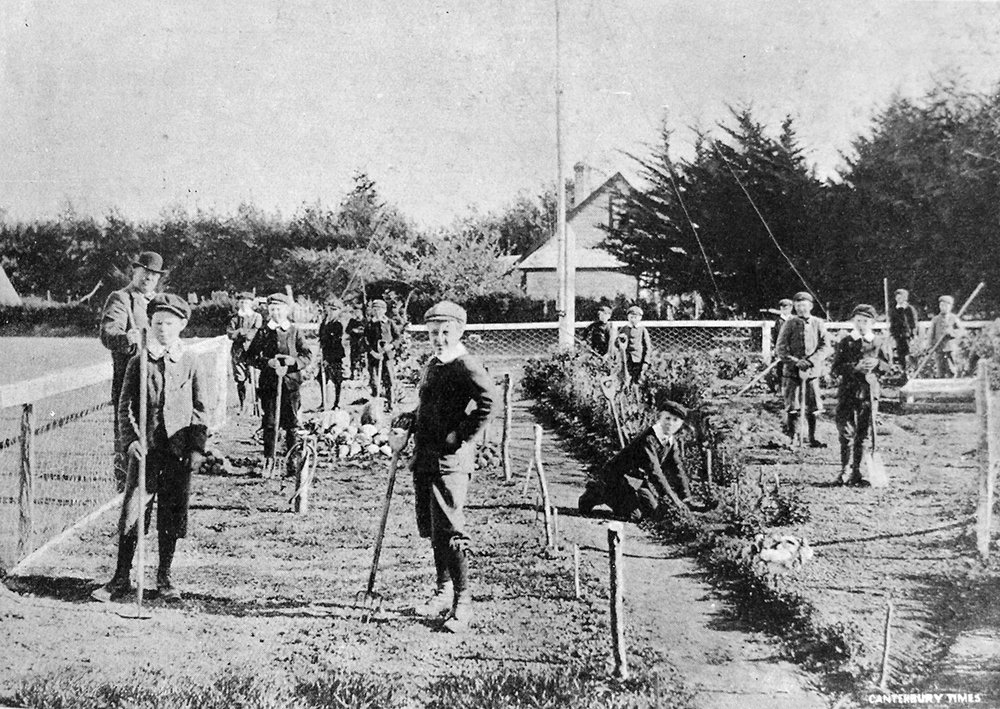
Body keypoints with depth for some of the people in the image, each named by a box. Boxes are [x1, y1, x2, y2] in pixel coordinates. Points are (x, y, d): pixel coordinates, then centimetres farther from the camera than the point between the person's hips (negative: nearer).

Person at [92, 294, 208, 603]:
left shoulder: (189, 363, 3)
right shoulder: (139, 362, 3)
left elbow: (200, 410, 6)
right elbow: (125, 406, 5)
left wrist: (198, 448, 0)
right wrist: (130, 440, -8)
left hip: (179, 452, 0)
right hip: (145, 449, 0)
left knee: (172, 517, 6)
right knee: (132, 512, -3)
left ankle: (164, 577, 20)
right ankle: (121, 578, 7)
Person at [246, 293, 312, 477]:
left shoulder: (295, 332, 6)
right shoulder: (263, 332, 7)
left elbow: (308, 356, 3)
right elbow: (251, 355, 4)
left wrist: (292, 361, -16)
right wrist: (268, 362, -12)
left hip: (291, 381, -1)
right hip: (268, 383, 1)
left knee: (291, 424, 1)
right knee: (269, 423, -1)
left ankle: (293, 460, 11)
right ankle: (269, 462, 3)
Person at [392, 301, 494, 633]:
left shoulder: (465, 366, -12)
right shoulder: (432, 366, 16)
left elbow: (487, 401, -28)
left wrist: (461, 436, -22)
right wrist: (411, 420, 12)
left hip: (450, 461, -9)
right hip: (424, 458, 9)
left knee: (448, 531, -9)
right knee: (430, 529, 15)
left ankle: (462, 602, -1)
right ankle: (444, 591, 28)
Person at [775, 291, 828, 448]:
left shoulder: (818, 324, 6)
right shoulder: (789, 324, 2)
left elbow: (824, 347, 2)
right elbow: (780, 349, -1)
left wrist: (810, 362, -13)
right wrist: (796, 362, -14)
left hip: (812, 370, 1)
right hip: (792, 370, -1)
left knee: (813, 408, 3)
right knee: (792, 408, -2)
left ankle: (813, 439, 13)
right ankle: (792, 439, 4)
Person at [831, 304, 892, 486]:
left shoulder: (879, 342, 6)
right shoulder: (845, 342, 1)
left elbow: (889, 366, 10)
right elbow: (835, 369, -2)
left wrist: (877, 364, -12)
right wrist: (855, 367, -18)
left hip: (869, 392, 2)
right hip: (848, 391, -2)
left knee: (863, 434, 6)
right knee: (846, 433, -8)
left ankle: (856, 471, 14)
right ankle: (844, 470, -4)